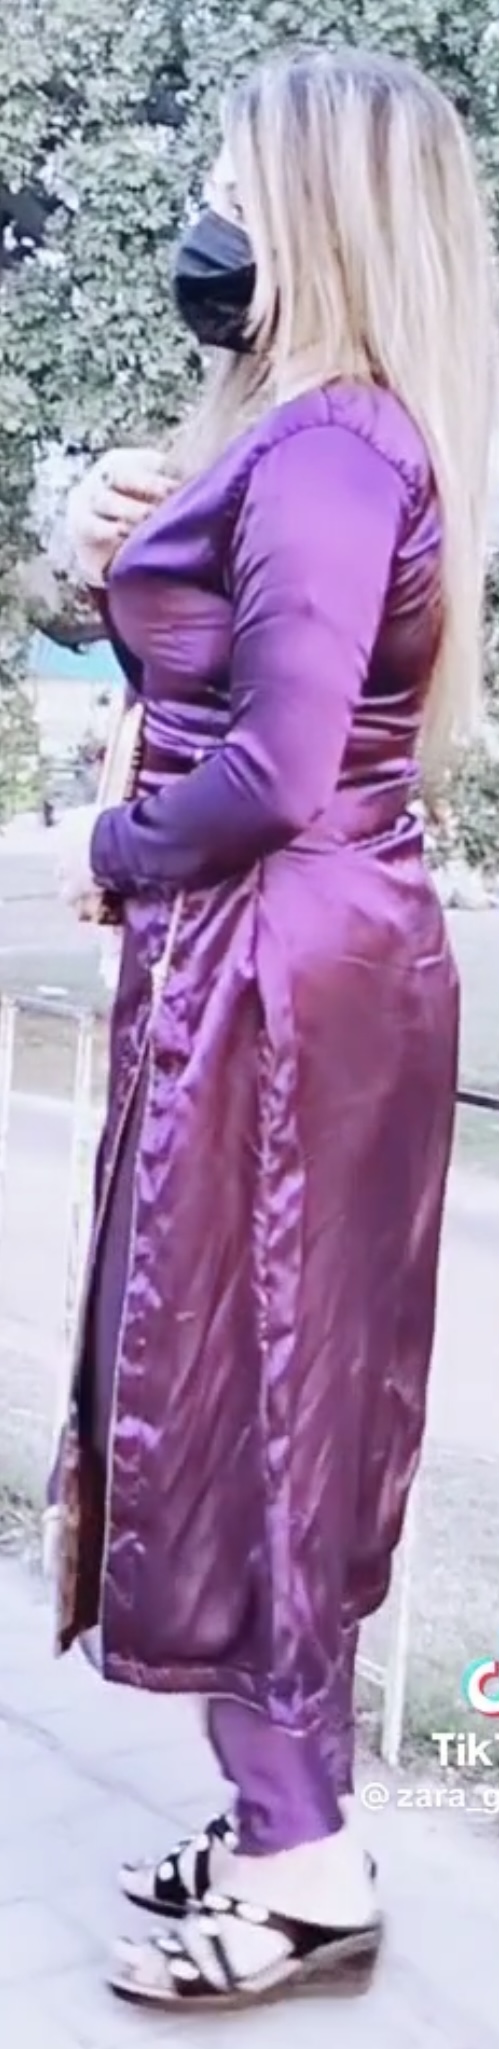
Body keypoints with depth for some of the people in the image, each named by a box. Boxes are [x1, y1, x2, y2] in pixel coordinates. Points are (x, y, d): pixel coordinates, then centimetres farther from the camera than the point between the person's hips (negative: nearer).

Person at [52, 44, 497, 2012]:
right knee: (267, 1391, 14)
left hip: (275, 973, -10)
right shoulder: (316, 432, 15)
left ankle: (306, 1867, 10)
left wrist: (110, 853, -8)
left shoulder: (323, 447, -18)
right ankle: (290, 1819, 26)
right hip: (291, 963, 10)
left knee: (226, 1395, -1)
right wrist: (126, 560, 3)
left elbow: (274, 772, -24)